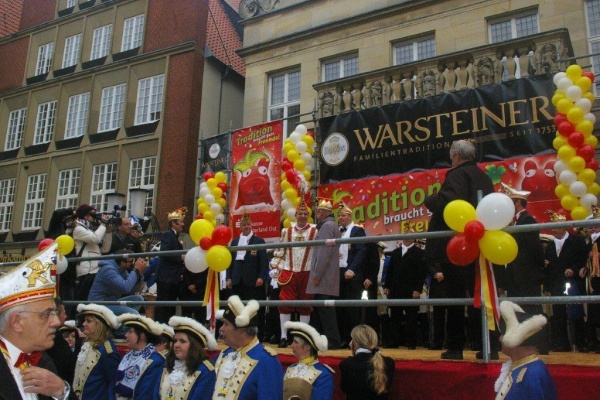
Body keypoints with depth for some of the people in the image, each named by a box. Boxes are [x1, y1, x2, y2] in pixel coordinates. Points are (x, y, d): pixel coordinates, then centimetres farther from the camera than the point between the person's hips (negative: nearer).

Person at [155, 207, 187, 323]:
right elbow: (165, 253, -21)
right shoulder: (168, 234, -9)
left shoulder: (175, 236, 16)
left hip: (173, 276, 9)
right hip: (166, 276, -9)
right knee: (163, 304, -6)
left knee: (171, 305, 10)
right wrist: (181, 257, -19)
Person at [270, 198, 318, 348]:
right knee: (285, 303, -1)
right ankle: (284, 336, 5)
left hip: (307, 274, -2)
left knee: (305, 305, 5)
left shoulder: (315, 231, 1)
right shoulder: (287, 231, 9)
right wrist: (275, 267, 4)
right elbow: (279, 251, 12)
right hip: (288, 273, 2)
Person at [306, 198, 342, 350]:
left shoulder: (327, 226, -11)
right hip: (328, 279, 10)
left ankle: (333, 341, -4)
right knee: (324, 309, 12)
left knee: (325, 310, -8)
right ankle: (332, 340, 16)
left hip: (323, 279, -10)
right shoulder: (332, 225, 19)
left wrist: (316, 275, -17)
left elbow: (324, 253, -19)